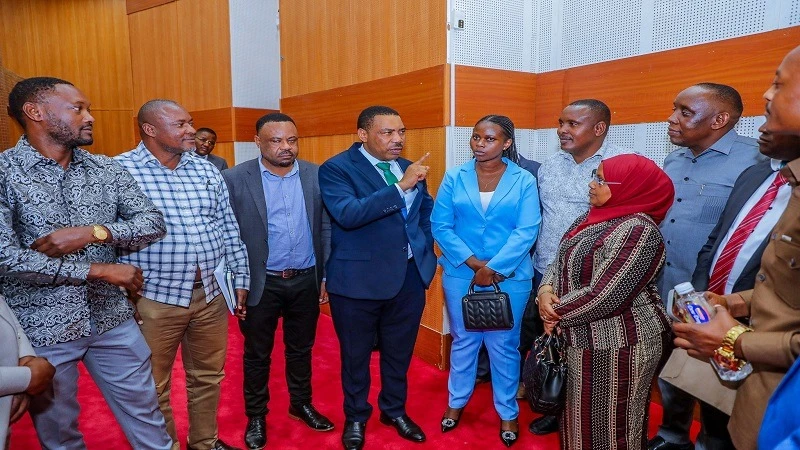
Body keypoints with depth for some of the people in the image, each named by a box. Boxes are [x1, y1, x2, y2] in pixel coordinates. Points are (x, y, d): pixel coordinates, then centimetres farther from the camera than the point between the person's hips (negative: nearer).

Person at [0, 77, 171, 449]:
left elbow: (153, 223, -1)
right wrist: (99, 269, -19)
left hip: (112, 320, 3)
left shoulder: (107, 169, 3)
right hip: (40, 330, -3)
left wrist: (93, 232, -18)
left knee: (146, 418, 15)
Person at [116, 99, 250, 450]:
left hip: (211, 293, 4)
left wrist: (240, 278, 10)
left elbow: (229, 230, 11)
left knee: (208, 376, 18)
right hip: (154, 298, -4)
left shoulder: (207, 171, 8)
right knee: (154, 386, 12)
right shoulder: (119, 170, -7)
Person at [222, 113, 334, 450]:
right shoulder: (235, 179, -8)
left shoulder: (316, 176, -2)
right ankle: (256, 416, 35)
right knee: (257, 354, 14)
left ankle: (301, 404, 40)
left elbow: (326, 228, 2)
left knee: (300, 349, 19)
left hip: (306, 281, 2)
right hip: (260, 283, -2)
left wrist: (327, 276, 2)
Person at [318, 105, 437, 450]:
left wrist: (424, 250, 9)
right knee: (356, 355, 14)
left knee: (399, 351, 20)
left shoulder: (411, 168, 7)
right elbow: (347, 215, -28)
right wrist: (401, 186, -29)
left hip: (410, 276, 5)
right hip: (359, 279, -5)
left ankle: (394, 409, 43)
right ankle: (355, 417, 37)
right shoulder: (336, 168, -11)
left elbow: (427, 212, 21)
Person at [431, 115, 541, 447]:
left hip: (509, 277, -1)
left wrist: (493, 268, -17)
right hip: (460, 275, 1)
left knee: (504, 346, 10)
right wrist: (473, 262, -13)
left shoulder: (524, 181, -4)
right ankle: (456, 401, 35)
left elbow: (527, 231, -11)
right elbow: (440, 226, -4)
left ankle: (507, 412, 29)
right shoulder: (454, 178, 0)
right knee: (463, 341, 15)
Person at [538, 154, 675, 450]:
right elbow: (561, 261, 9)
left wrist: (557, 312, -15)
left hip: (616, 344, -8)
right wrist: (546, 291, -11)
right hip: (584, 337, 8)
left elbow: (604, 296, -28)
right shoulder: (593, 218, 5)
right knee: (582, 416, 23)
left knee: (609, 424, 10)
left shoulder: (637, 230, -23)